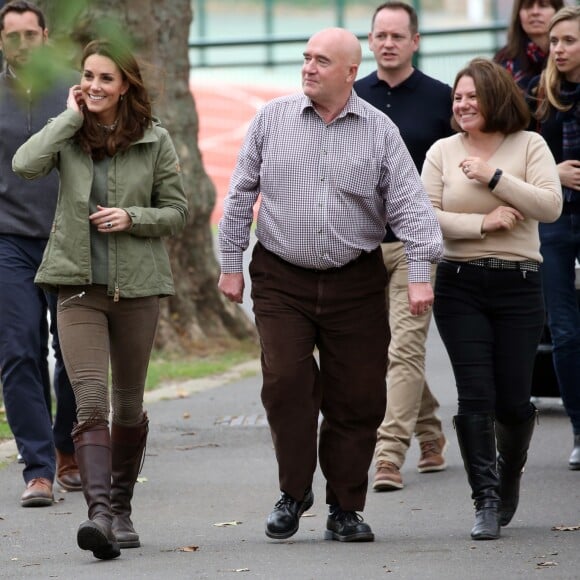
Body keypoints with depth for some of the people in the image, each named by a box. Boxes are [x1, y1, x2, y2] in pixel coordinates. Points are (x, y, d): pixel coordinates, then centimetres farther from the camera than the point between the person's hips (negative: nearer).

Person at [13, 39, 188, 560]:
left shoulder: (154, 140, 0)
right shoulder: (68, 134, 1)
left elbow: (178, 210, 5)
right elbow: (25, 165, -19)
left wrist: (132, 217, -13)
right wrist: (72, 116, -13)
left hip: (137, 285, 1)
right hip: (79, 286, -1)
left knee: (128, 404, 13)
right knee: (92, 403, -15)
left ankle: (121, 507, 30)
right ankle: (99, 513, -25)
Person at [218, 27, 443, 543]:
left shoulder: (380, 131, 1)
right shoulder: (272, 119, 3)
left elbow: (410, 204, -2)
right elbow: (241, 195, 8)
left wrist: (420, 273, -11)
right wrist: (231, 264, 6)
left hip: (356, 284, 0)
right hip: (281, 281, 0)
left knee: (357, 397, 1)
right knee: (286, 383, -12)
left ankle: (346, 509, 12)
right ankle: (294, 492, 6)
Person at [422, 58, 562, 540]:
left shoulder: (529, 145, 2)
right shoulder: (443, 152, 5)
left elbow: (551, 206, -10)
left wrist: (494, 177, -16)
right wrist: (482, 223, -13)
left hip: (518, 284, 0)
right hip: (460, 286, 0)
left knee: (513, 399, 2)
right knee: (475, 396, -8)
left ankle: (509, 477, 30)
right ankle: (487, 502, -4)